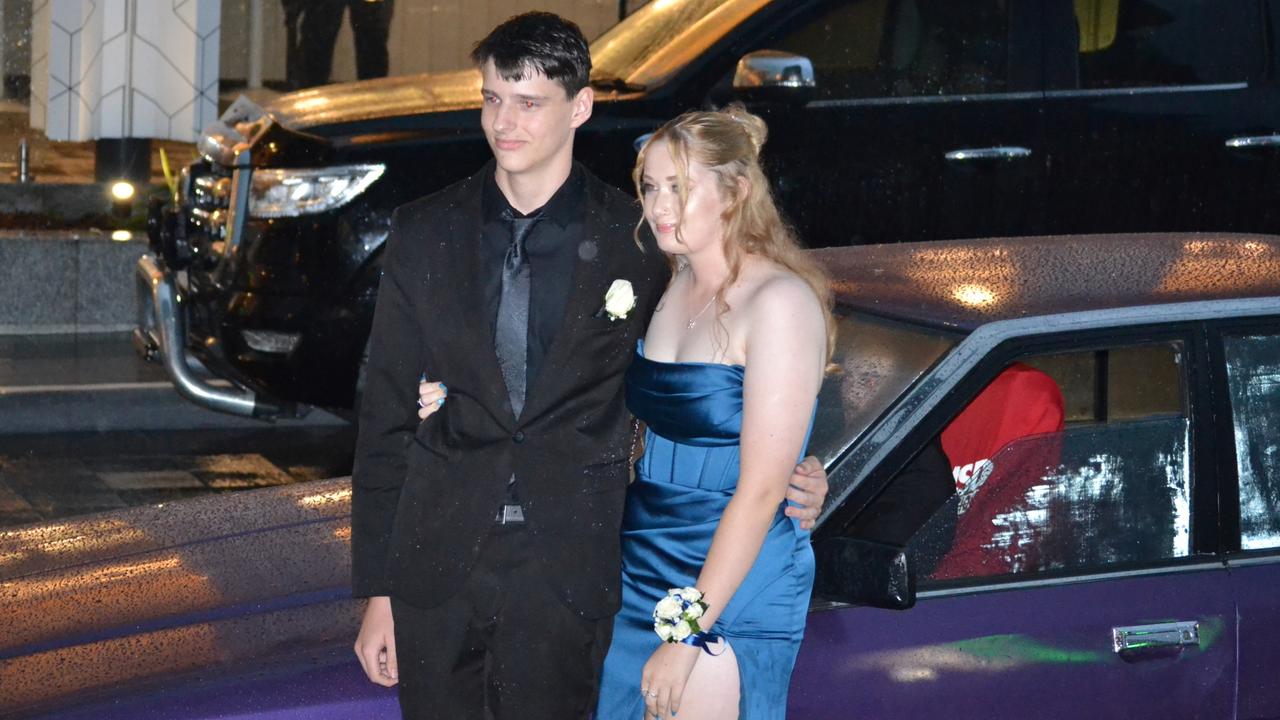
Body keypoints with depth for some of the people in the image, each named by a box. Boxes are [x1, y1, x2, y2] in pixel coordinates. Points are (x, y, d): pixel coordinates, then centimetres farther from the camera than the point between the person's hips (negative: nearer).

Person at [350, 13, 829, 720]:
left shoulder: (637, 242, 0)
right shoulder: (425, 233, 5)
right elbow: (386, 417, 6)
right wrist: (375, 590, 3)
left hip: (567, 581, -1)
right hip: (436, 571, 2)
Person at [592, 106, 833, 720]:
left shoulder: (780, 302, -14)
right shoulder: (678, 287, 9)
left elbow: (762, 489, -17)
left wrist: (687, 632, -18)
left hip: (730, 591, -7)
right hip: (646, 571, 7)